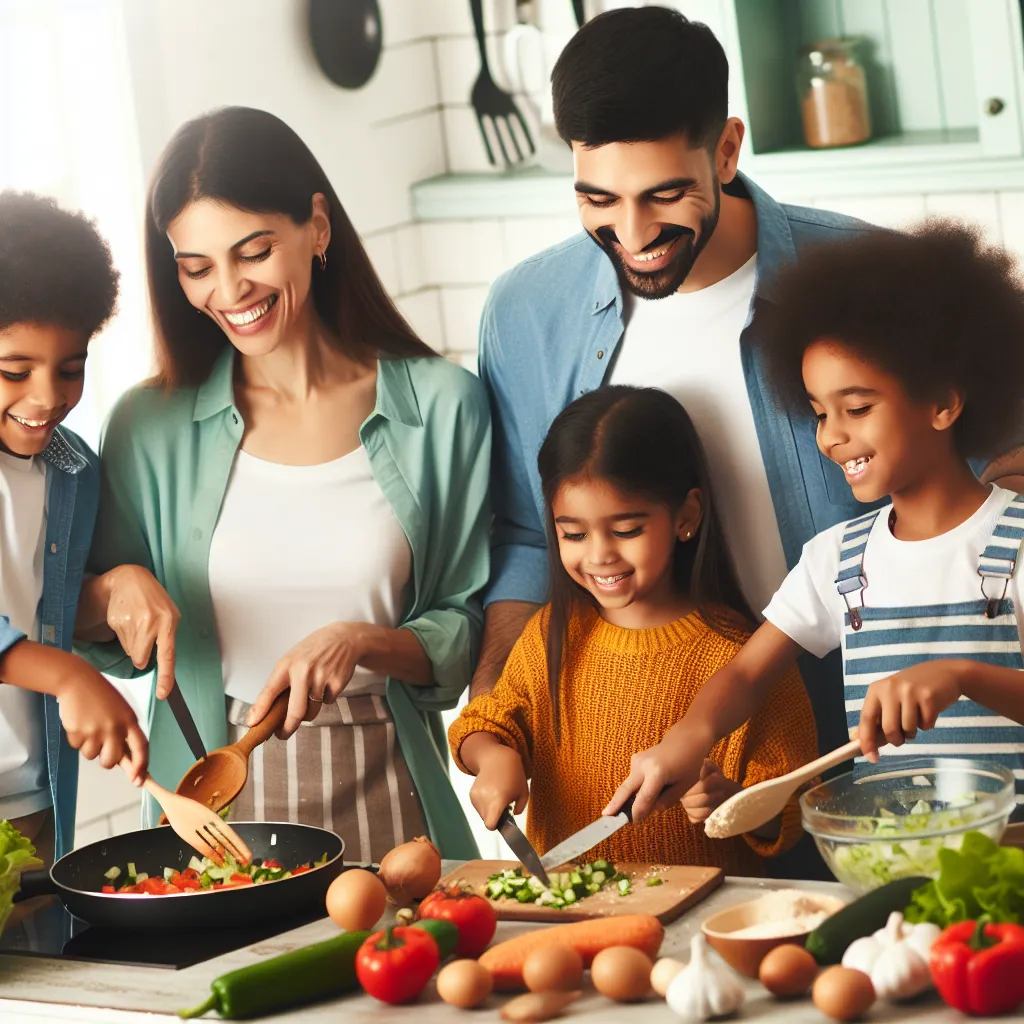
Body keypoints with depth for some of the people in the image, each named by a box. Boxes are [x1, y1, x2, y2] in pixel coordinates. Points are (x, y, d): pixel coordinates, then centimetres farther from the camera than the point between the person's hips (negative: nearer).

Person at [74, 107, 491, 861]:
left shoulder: (441, 404, -1)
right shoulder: (151, 427, 3)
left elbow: (469, 636, 2)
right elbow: (89, 629, 12)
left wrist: (364, 643, -16)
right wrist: (116, 591, -9)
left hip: (387, 799, -1)